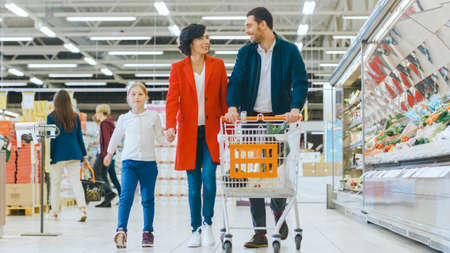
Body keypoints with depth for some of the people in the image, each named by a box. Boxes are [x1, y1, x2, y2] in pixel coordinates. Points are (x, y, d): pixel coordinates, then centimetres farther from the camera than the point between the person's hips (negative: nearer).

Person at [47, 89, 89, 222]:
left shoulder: (51, 117, -6)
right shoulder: (75, 117, 5)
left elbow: (51, 138, -7)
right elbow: (79, 136, 9)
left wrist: (48, 156, -3)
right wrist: (84, 154, 14)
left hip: (59, 155, -3)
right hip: (74, 154, 3)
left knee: (55, 182, 9)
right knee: (76, 181, 1)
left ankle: (55, 211, 18)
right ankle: (82, 208, -15)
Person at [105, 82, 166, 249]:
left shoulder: (153, 116, 6)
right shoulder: (124, 118, 7)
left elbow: (160, 138, 10)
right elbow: (116, 137, 22)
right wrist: (109, 154, 32)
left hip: (148, 162, 1)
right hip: (129, 162, 0)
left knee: (148, 199, 6)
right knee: (126, 196, -14)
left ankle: (148, 232, 14)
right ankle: (121, 230, -21)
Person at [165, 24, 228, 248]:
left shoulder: (217, 65, 7)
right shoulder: (178, 68, 5)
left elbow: (224, 97, 9)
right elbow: (172, 99, -3)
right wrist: (171, 126, -18)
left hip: (211, 131, 0)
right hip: (189, 132, 0)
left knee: (208, 175, -15)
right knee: (193, 183, 3)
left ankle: (208, 223, 3)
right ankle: (196, 230, 13)